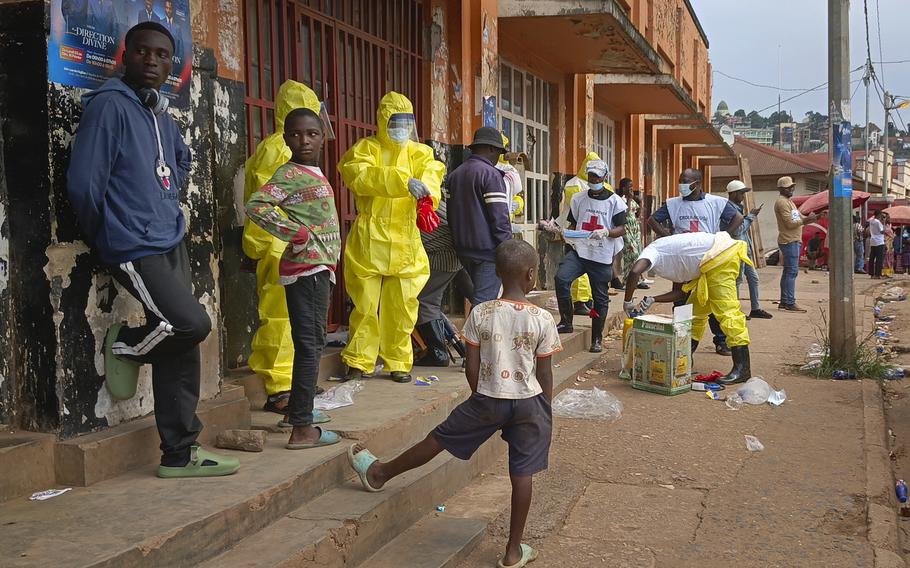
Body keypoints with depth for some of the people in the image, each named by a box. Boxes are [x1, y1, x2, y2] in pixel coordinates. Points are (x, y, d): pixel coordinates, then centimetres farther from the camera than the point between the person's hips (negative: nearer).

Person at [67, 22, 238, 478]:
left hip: (171, 243, 8)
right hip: (135, 249, -8)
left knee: (181, 352, 6)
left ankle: (179, 454, 14)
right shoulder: (110, 105, -10)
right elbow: (83, 183, -13)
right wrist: (106, 237, 0)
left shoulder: (161, 115, 14)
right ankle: (124, 345, 11)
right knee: (192, 323, -19)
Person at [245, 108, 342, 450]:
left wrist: (332, 250, 12)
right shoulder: (289, 173, -13)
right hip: (307, 267, -10)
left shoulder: (315, 174, 15)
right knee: (310, 342, -9)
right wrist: (296, 234, -21)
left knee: (309, 342, 18)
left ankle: (297, 410, 32)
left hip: (319, 267, 10)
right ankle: (302, 429, -7)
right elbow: (255, 206, -25)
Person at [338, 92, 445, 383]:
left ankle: (398, 362, 20)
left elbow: (431, 172, -10)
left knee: (401, 305, 8)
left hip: (405, 242, 3)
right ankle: (359, 361, 13)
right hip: (369, 239, -2)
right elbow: (362, 176, -21)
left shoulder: (418, 152, 12)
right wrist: (404, 181, -34)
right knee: (365, 303, 1)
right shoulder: (364, 150, 1)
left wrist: (427, 193, -34)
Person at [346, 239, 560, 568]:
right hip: (529, 404, 0)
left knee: (439, 439, 14)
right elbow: (545, 374, -3)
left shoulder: (480, 314, -7)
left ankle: (379, 473, 33)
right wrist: (546, 414, 10)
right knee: (522, 474, 8)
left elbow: (472, 367, -3)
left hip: (488, 400, 0)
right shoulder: (542, 319, -8)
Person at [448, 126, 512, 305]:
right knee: (483, 303, -8)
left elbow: (450, 214, 18)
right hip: (487, 250, -8)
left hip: (463, 250, 8)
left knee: (480, 298, 19)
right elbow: (500, 217, -17)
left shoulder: (454, 174, 13)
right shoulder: (490, 174, -11)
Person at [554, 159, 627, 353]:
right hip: (579, 250, 2)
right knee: (561, 277, -23)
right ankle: (566, 322, -8)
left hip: (602, 256, -2)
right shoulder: (578, 199, 11)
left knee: (600, 297, 4)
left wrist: (606, 232, -20)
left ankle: (597, 339, 18)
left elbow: (621, 229, -1)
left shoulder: (615, 201, 2)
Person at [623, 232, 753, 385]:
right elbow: (680, 292, 18)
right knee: (695, 309, 17)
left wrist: (627, 302, -12)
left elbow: (634, 272, -24)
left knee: (727, 311, -13)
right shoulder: (668, 262, 24)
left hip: (720, 256, -11)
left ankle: (742, 368, -14)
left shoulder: (651, 251, -3)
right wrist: (651, 300, 9)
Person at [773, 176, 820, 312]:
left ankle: (784, 302, 14)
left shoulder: (789, 202, 21)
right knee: (792, 271, -12)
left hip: (794, 241, 10)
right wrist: (805, 220, -13)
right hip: (789, 241, -10)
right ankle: (790, 303, -12)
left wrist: (813, 217, 3)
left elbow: (801, 219, 19)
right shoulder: (782, 202, -11)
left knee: (788, 272, 10)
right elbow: (790, 223, -18)